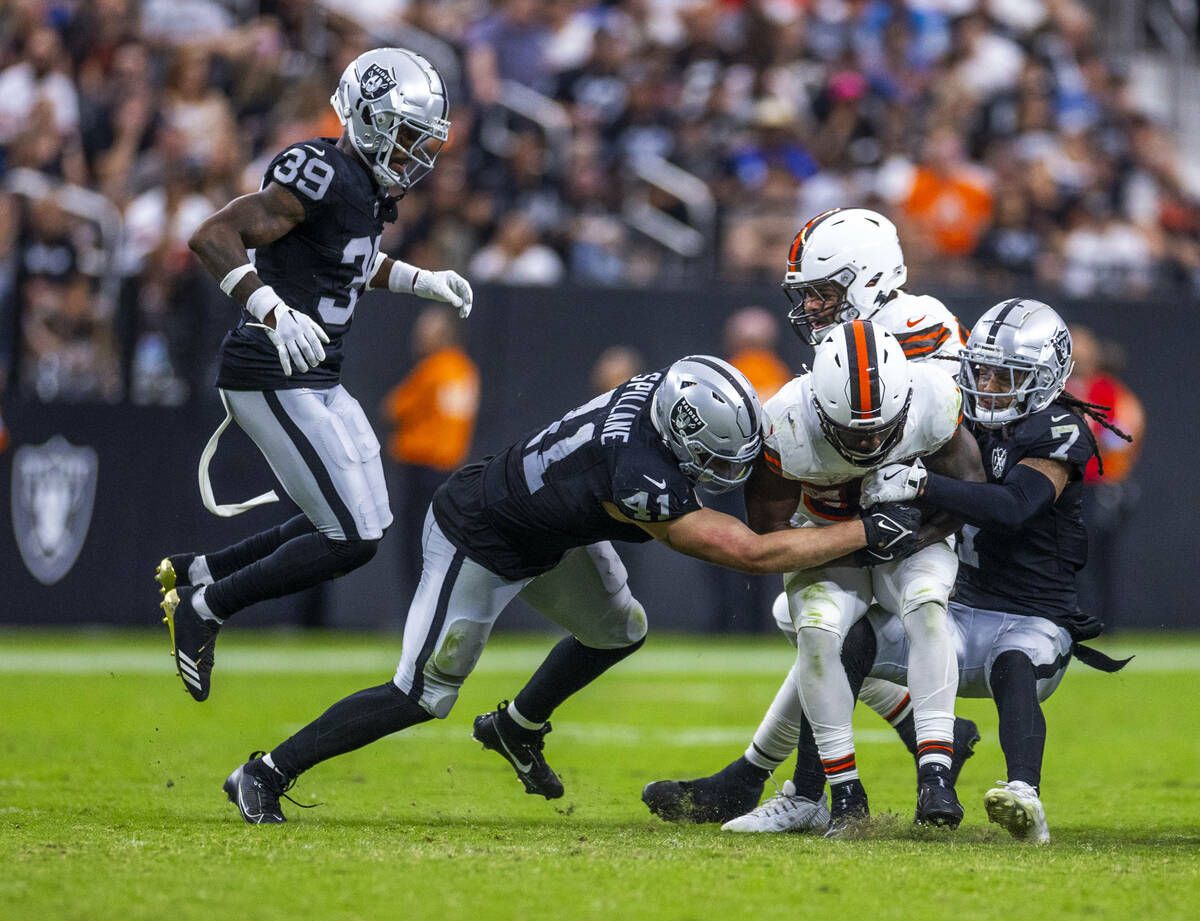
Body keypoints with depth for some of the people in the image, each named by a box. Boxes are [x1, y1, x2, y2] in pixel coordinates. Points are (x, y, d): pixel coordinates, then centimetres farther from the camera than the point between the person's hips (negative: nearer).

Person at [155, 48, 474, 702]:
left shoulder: (368, 186, 10)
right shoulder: (323, 176, -19)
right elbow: (213, 237, -26)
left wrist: (422, 281, 22)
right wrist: (275, 312, -36)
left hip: (316, 379, 10)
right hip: (273, 378, -10)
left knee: (359, 525, 14)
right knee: (353, 538, -11)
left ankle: (194, 572, 23)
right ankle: (205, 608, 3)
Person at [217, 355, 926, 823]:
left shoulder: (671, 391, -19)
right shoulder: (638, 479, -41)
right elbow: (752, 554, -38)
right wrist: (867, 532, -34)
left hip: (546, 530, 9)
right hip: (480, 545, -9)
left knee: (619, 632, 17)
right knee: (423, 697, -5)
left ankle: (516, 727, 38)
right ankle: (267, 774, 6)